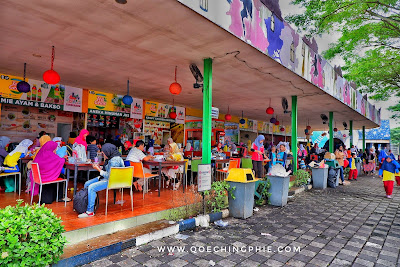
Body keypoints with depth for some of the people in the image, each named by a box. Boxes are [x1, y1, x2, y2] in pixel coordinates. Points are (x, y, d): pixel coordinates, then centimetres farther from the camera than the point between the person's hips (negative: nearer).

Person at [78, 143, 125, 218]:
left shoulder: (114, 161, -23)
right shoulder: (110, 158, 8)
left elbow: (109, 176, -24)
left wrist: (98, 169, -16)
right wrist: (99, 168, 3)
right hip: (105, 178, 11)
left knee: (91, 187, -22)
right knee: (87, 184, 10)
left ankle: (90, 211, -13)